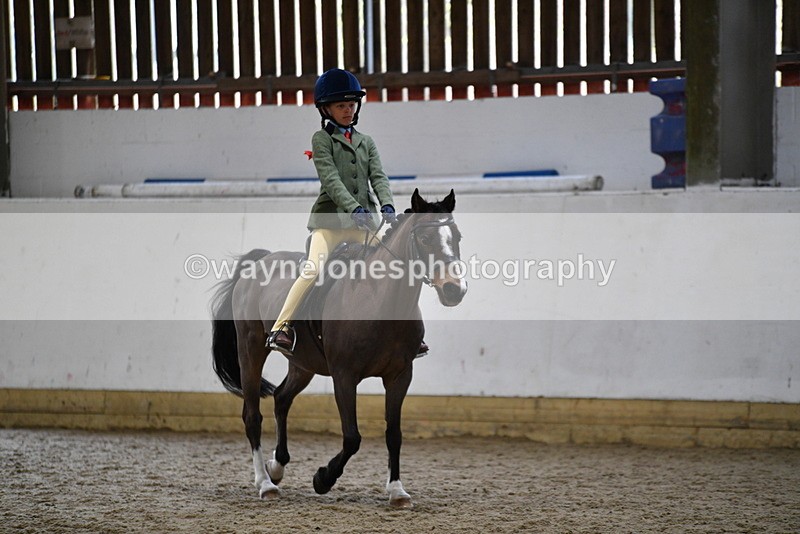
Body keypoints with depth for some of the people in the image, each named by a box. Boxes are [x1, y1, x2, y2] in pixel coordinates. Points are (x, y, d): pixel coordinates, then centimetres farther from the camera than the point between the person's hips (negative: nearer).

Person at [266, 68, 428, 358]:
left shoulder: (366, 142, 18)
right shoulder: (322, 139, 2)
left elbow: (378, 176, 5)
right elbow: (330, 178, -11)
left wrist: (387, 205, -15)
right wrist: (354, 208, -24)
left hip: (365, 220, 5)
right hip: (330, 217, -5)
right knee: (313, 270, -21)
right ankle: (280, 328, -16)